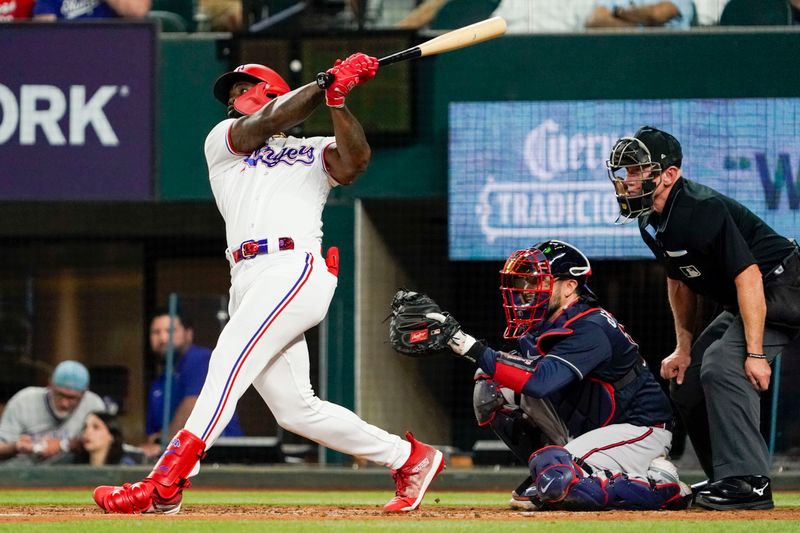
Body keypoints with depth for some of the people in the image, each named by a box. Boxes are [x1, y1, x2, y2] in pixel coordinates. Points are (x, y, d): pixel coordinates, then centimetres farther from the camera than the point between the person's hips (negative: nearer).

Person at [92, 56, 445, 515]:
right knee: (296, 410, 0)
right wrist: (326, 84, 1)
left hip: (297, 267, -5)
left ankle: (164, 485, -32)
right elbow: (268, 122, 6)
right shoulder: (222, 142, 25)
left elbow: (355, 160, -3)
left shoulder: (314, 153, 19)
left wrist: (336, 100, -12)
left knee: (229, 359, -23)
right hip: (248, 282, 5)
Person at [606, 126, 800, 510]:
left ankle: (748, 482, -24)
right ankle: (725, 479, 19)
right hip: (740, 303, 11)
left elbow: (748, 277, -30)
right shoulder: (651, 222, 2)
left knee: (721, 366, -27)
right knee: (685, 380, 9)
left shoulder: (703, 210, -27)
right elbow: (679, 281, 17)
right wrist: (683, 348, 13)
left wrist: (755, 353, -32)